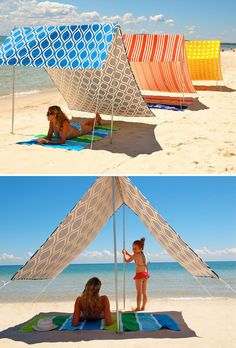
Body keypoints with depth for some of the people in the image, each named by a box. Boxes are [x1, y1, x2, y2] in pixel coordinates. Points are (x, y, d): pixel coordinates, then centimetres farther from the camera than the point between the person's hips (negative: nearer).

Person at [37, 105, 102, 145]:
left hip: (78, 129, -4)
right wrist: (43, 139, -45)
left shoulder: (64, 123, -47)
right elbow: (49, 136, -23)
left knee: (90, 127, 29)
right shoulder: (51, 123, -31)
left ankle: (97, 117, 56)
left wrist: (47, 142, -58)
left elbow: (62, 141, -50)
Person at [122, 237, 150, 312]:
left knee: (139, 292, -4)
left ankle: (138, 307, -1)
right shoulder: (142, 254, 13)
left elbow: (127, 261, -7)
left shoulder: (136, 255, -12)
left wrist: (124, 254, 8)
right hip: (145, 274, 8)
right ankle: (143, 307, 17)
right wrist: (128, 254, 30)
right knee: (144, 292, 11)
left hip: (139, 275, -8)